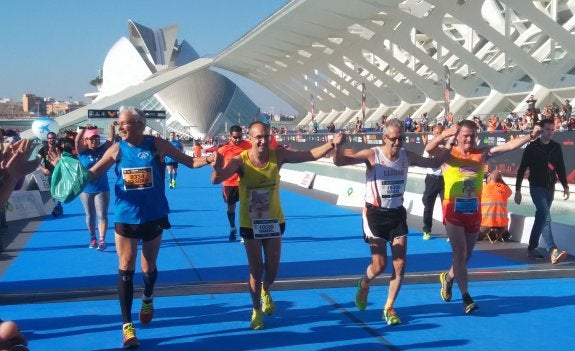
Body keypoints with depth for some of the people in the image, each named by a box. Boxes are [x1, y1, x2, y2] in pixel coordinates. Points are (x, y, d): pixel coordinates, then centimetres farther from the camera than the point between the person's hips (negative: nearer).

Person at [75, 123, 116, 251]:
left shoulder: (102, 150, 0)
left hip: (102, 189, 0)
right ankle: (93, 239, 25)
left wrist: (112, 127, -25)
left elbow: (111, 139, -9)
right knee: (90, 215, 11)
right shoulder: (83, 152, -4)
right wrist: (84, 129, -34)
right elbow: (77, 141, -20)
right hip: (86, 189, 0)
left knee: (102, 215, -7)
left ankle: (102, 240, -11)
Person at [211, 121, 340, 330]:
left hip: (274, 221, 3)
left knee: (273, 267, 12)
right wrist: (217, 170, -57)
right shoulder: (241, 161, -22)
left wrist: (331, 144, -28)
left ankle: (265, 292, 46)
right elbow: (216, 180, -34)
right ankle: (256, 311, 27)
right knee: (256, 269, 5)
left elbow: (310, 155, -14)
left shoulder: (277, 155, -14)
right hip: (250, 224, -2)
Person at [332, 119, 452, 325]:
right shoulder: (372, 155, -14)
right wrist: (337, 147, -39)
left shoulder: (407, 156, 0)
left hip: (397, 214, 4)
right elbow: (339, 162, -18)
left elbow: (434, 163, 15)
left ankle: (389, 308, 17)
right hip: (375, 214, -4)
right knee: (380, 265, -3)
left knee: (400, 265, -1)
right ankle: (364, 285, 32)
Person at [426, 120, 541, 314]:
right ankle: (466, 297, -2)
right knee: (460, 253, -7)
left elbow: (507, 146, -7)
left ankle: (448, 277, 43)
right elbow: (429, 149, -25)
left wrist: (531, 136, -18)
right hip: (453, 211, -4)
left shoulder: (482, 153, 2)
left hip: (474, 211, 4)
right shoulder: (448, 153, -6)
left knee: (467, 254, 15)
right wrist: (444, 135, -39)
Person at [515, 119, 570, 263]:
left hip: (550, 187, 5)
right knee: (545, 216, -17)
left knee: (541, 216, 11)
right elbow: (522, 169, -4)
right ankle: (552, 250, -25)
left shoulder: (556, 147, 6)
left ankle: (532, 247, 22)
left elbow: (561, 168, 13)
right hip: (537, 187, -5)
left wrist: (565, 186, 9)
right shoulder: (532, 147, -6)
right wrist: (517, 190, -6)